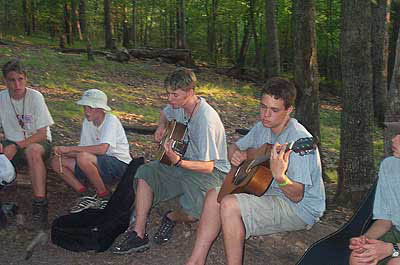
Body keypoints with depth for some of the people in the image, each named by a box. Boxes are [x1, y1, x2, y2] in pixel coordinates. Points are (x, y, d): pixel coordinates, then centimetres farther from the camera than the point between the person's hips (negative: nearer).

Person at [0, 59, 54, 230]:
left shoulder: (35, 97, -13)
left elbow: (42, 134, -13)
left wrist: (16, 146, -22)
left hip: (37, 142, -4)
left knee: (33, 151, -38)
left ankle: (39, 204, -33)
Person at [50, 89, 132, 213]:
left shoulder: (111, 120, -15)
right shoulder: (87, 122, 8)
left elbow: (102, 149, -29)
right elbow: (83, 149, 6)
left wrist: (70, 148, -27)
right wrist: (63, 152, -13)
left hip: (119, 165, -8)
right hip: (98, 165, 8)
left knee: (83, 158, -35)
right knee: (56, 161, -2)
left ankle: (104, 195, -12)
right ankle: (86, 195, -3)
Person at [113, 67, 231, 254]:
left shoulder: (206, 120, -28)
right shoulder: (180, 105, -2)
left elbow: (208, 166, -28)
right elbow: (165, 113, 26)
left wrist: (178, 162, -42)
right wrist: (162, 126, 3)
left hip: (213, 170, -8)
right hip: (187, 162, 8)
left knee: (193, 212, -31)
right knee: (145, 172, -9)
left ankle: (171, 218, 7)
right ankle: (139, 234, -10)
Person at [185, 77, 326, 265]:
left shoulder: (298, 140, -25)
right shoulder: (263, 127, 1)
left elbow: (297, 195, -27)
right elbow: (235, 146, 18)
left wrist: (280, 177, -48)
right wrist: (235, 154, -7)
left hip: (301, 208, -9)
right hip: (269, 191, 9)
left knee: (230, 205, -27)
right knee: (215, 195, -2)